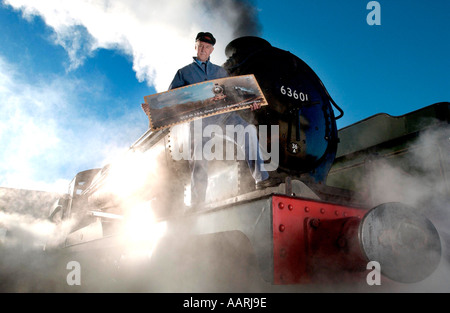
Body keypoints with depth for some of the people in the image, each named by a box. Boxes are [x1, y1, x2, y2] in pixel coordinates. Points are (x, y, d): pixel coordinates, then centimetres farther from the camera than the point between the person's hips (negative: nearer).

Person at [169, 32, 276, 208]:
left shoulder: (220, 71, 27)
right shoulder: (183, 72, 21)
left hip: (223, 113, 1)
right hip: (199, 117, -1)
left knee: (248, 131, -27)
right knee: (199, 160, -8)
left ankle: (261, 179, -29)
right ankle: (197, 204, 1)